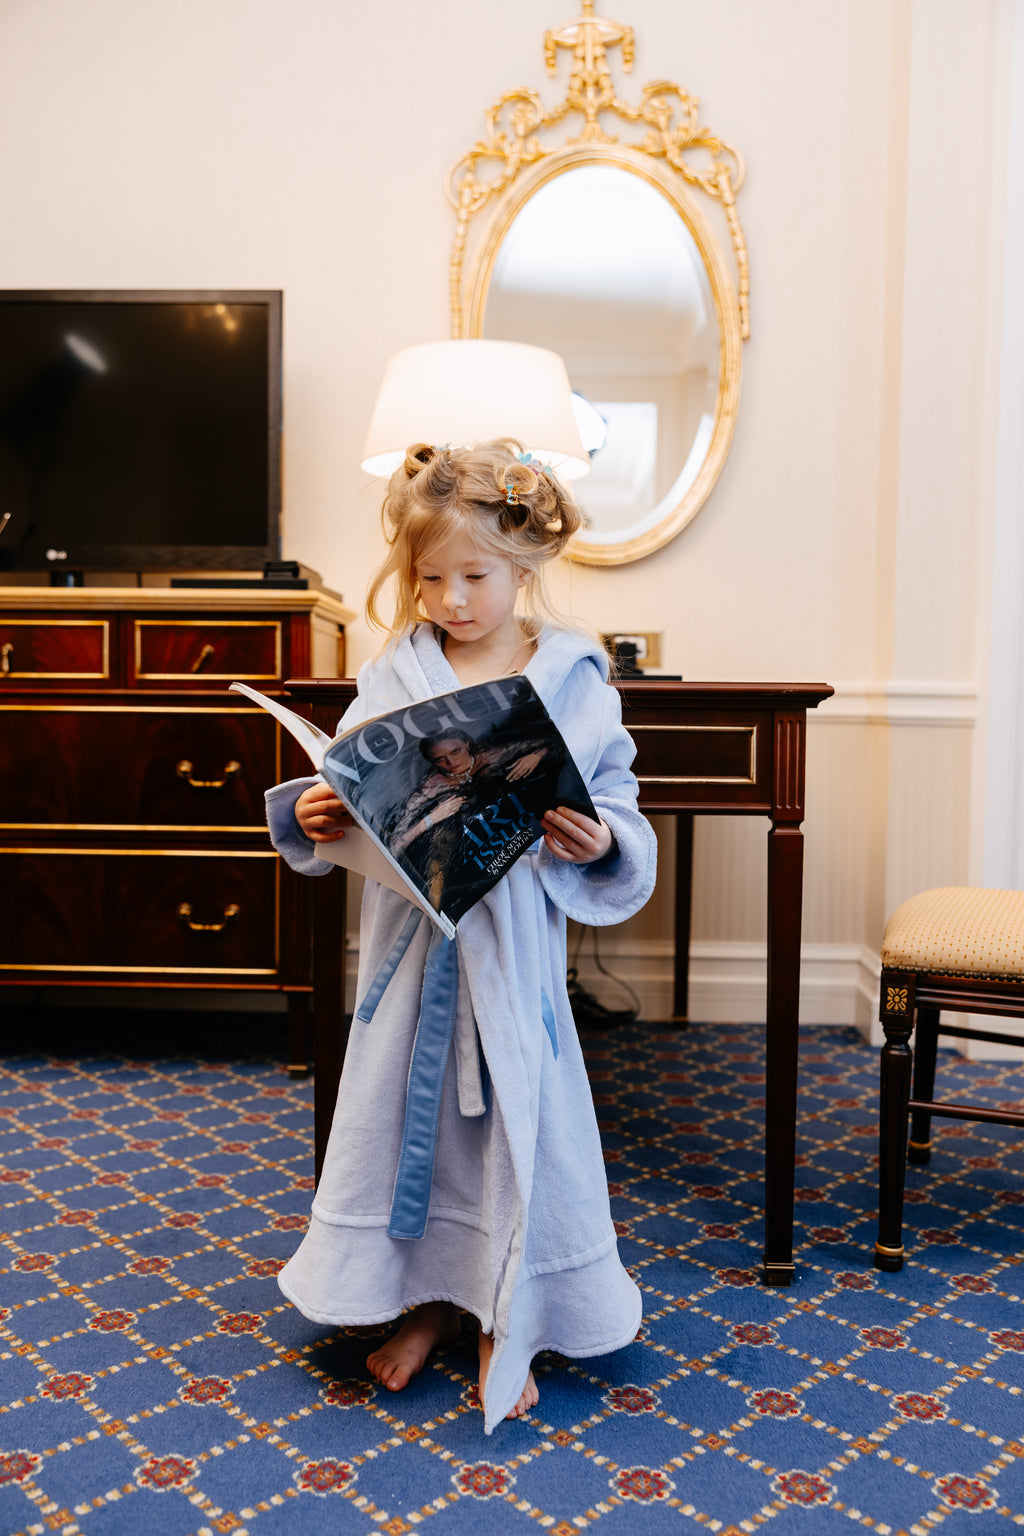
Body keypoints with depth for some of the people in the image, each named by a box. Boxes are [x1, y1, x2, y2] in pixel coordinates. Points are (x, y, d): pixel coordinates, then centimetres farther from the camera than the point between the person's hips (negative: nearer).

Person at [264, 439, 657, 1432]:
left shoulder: (575, 685, -5)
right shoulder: (389, 679, 0)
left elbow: (619, 820, -2)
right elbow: (351, 799, 4)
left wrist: (598, 844, -23)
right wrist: (311, 817, -17)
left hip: (514, 949, -2)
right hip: (410, 942, 3)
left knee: (517, 1118, 7)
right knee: (405, 1110, 14)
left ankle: (506, 1322, 30)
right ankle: (430, 1297, 38)